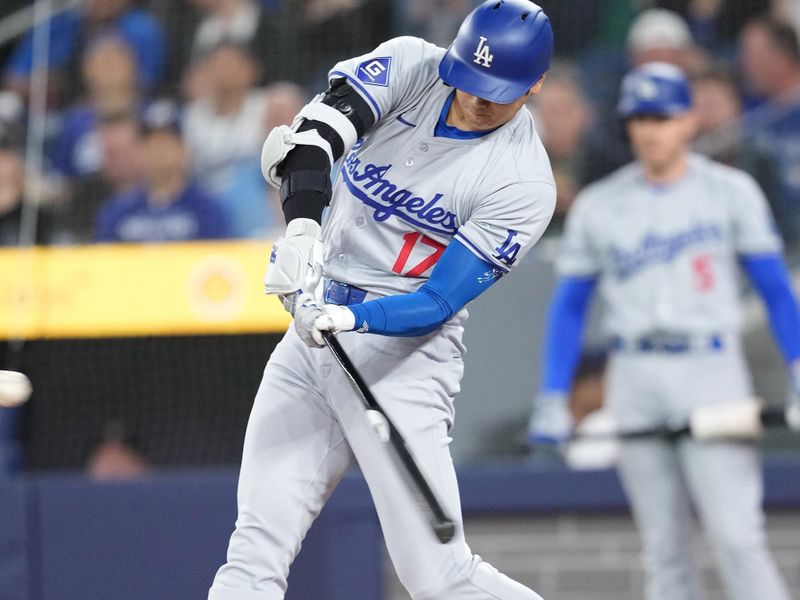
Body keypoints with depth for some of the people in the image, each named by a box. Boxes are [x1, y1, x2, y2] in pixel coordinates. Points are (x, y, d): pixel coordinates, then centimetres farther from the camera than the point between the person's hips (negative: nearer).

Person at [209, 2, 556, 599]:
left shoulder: (524, 184, -13)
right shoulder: (412, 65, -2)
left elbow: (437, 303, -16)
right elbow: (322, 125, -20)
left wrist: (349, 319, -34)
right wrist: (303, 223, -38)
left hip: (403, 352, -5)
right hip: (314, 332, 5)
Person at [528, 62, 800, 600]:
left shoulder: (731, 191, 3)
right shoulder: (598, 206, 9)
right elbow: (570, 307, 14)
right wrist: (552, 402, 6)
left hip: (712, 373, -2)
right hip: (635, 383, 3)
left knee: (738, 539, -12)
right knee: (665, 552, 3)